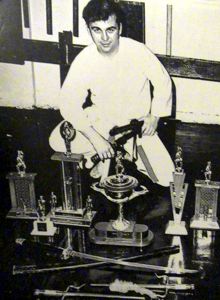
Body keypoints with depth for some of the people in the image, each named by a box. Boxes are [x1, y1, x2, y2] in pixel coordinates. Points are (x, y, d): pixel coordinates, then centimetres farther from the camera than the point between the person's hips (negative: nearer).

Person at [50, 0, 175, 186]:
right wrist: (94, 138, -27)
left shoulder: (138, 51, -20)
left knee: (167, 178, -15)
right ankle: (105, 157, 3)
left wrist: (155, 117, -14)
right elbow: (69, 103, -18)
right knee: (57, 141, -24)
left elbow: (163, 82, -5)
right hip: (100, 120, 1)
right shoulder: (83, 61, -18)